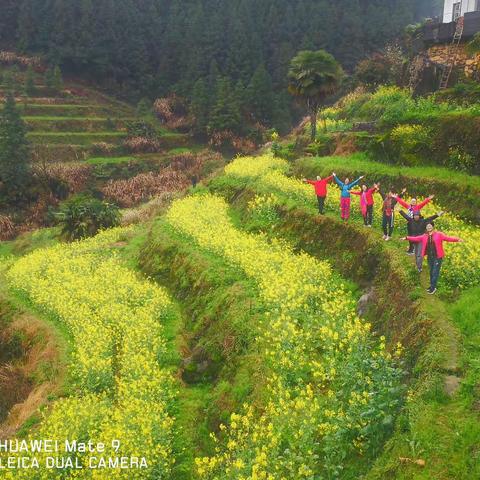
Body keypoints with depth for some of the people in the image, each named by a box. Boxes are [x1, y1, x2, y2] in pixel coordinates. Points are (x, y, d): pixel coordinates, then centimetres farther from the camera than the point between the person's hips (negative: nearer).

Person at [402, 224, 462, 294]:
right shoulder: (424, 236, 8)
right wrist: (407, 238, 3)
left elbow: (448, 238, -12)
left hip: (437, 257, -5)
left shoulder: (439, 234, -4)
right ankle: (432, 286, 27)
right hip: (430, 257, 5)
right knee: (431, 272, 15)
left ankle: (433, 287, 5)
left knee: (435, 272, -3)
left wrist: (457, 239, -25)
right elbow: (416, 239, 10)